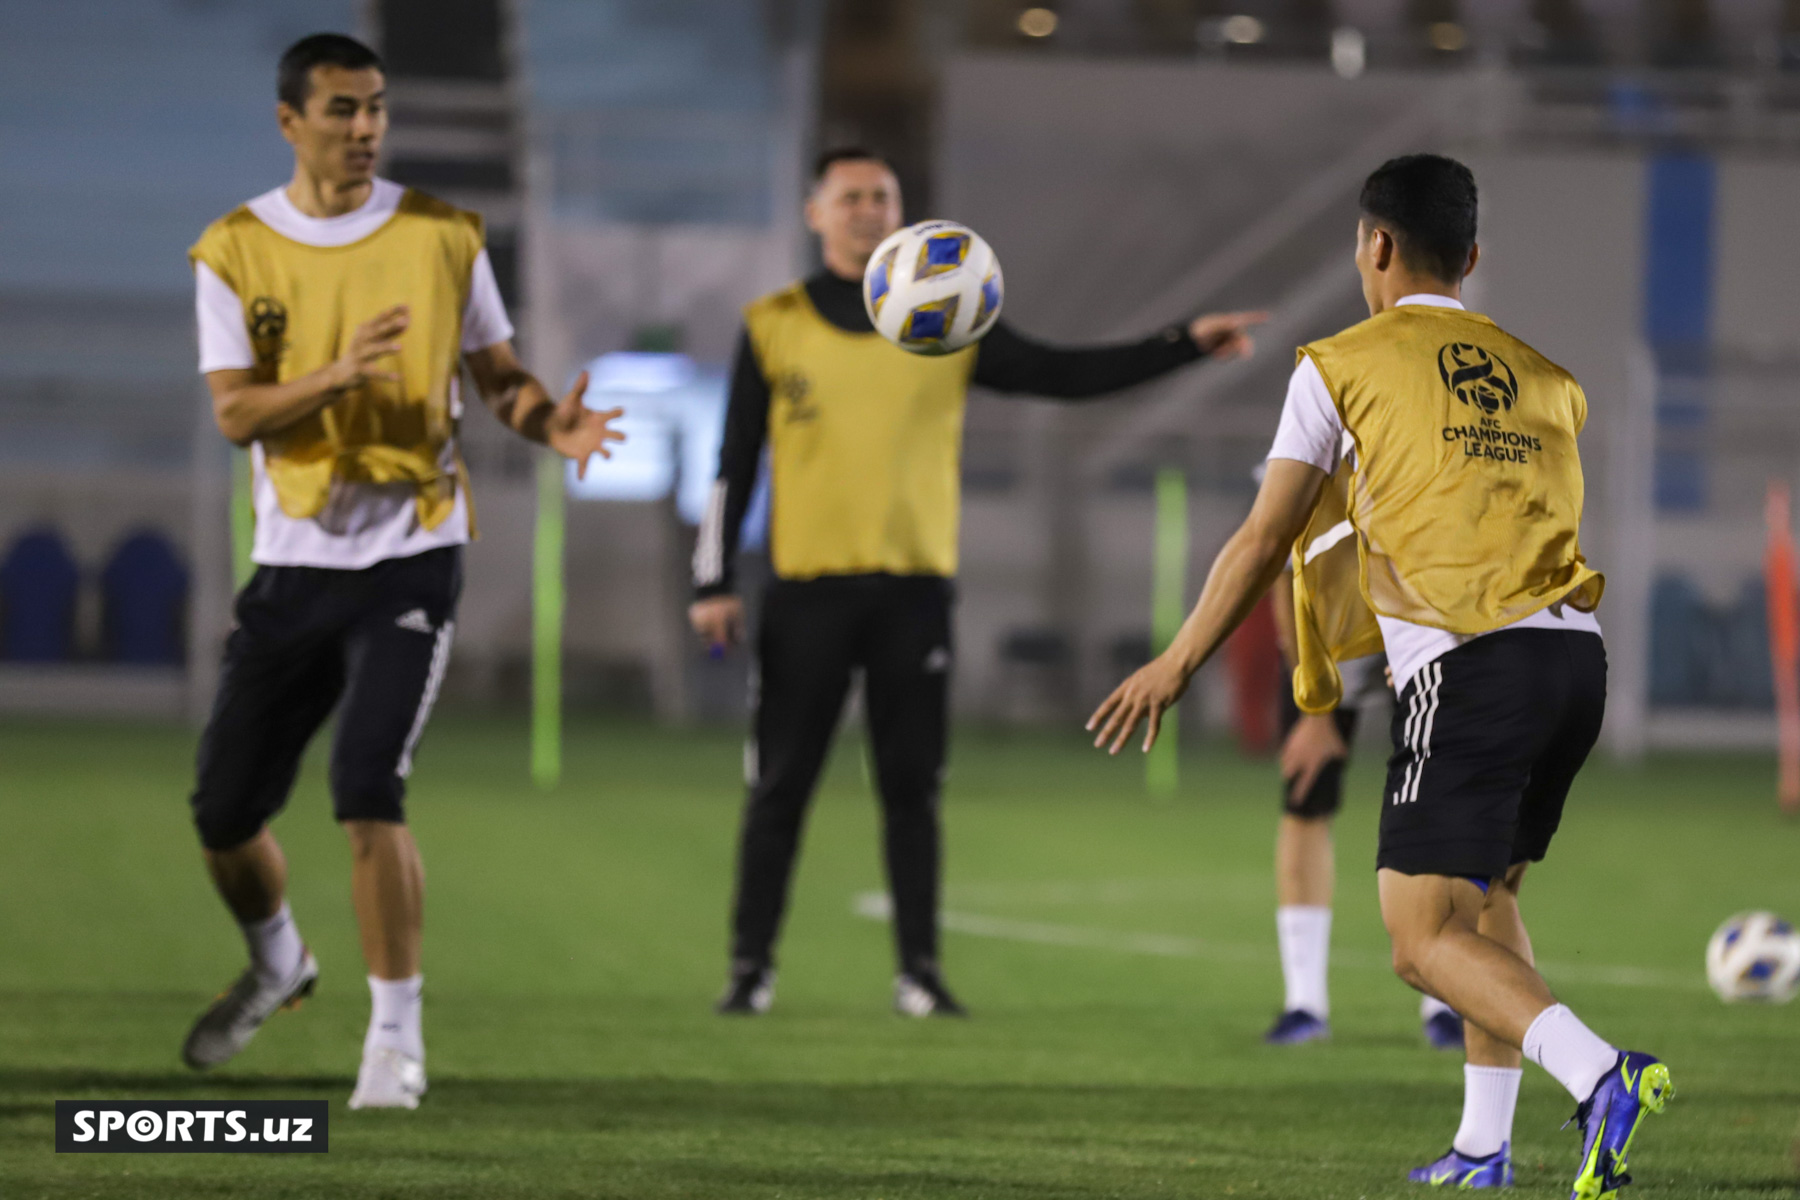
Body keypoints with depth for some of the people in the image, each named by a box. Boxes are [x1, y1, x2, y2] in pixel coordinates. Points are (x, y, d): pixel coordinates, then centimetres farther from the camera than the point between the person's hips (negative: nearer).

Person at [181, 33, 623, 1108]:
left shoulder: (442, 236, 2)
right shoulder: (236, 252, 0)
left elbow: (498, 374, 8)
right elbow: (235, 412, -8)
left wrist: (554, 424, -14)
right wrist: (337, 375, -26)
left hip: (411, 556, -2)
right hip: (293, 564, 2)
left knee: (369, 793, -18)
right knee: (225, 814, 6)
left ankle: (397, 1033, -6)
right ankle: (277, 962, 37)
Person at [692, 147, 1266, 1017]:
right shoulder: (774, 327, 5)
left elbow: (1065, 374, 7)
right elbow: (734, 464, 5)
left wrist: (1188, 345, -2)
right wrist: (714, 582, -1)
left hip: (912, 586, 1)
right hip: (807, 590, -1)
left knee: (912, 785, 3)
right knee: (780, 784, -1)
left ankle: (920, 971, 8)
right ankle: (751, 968, 7)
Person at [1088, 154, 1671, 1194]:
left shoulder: (1343, 364, 7)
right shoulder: (1541, 376, 22)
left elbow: (1267, 537, 5)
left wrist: (1180, 663, 14)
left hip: (1470, 666, -6)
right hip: (1577, 651, 6)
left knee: (1424, 935, -6)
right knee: (1487, 892, 23)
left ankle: (1602, 1075, -28)